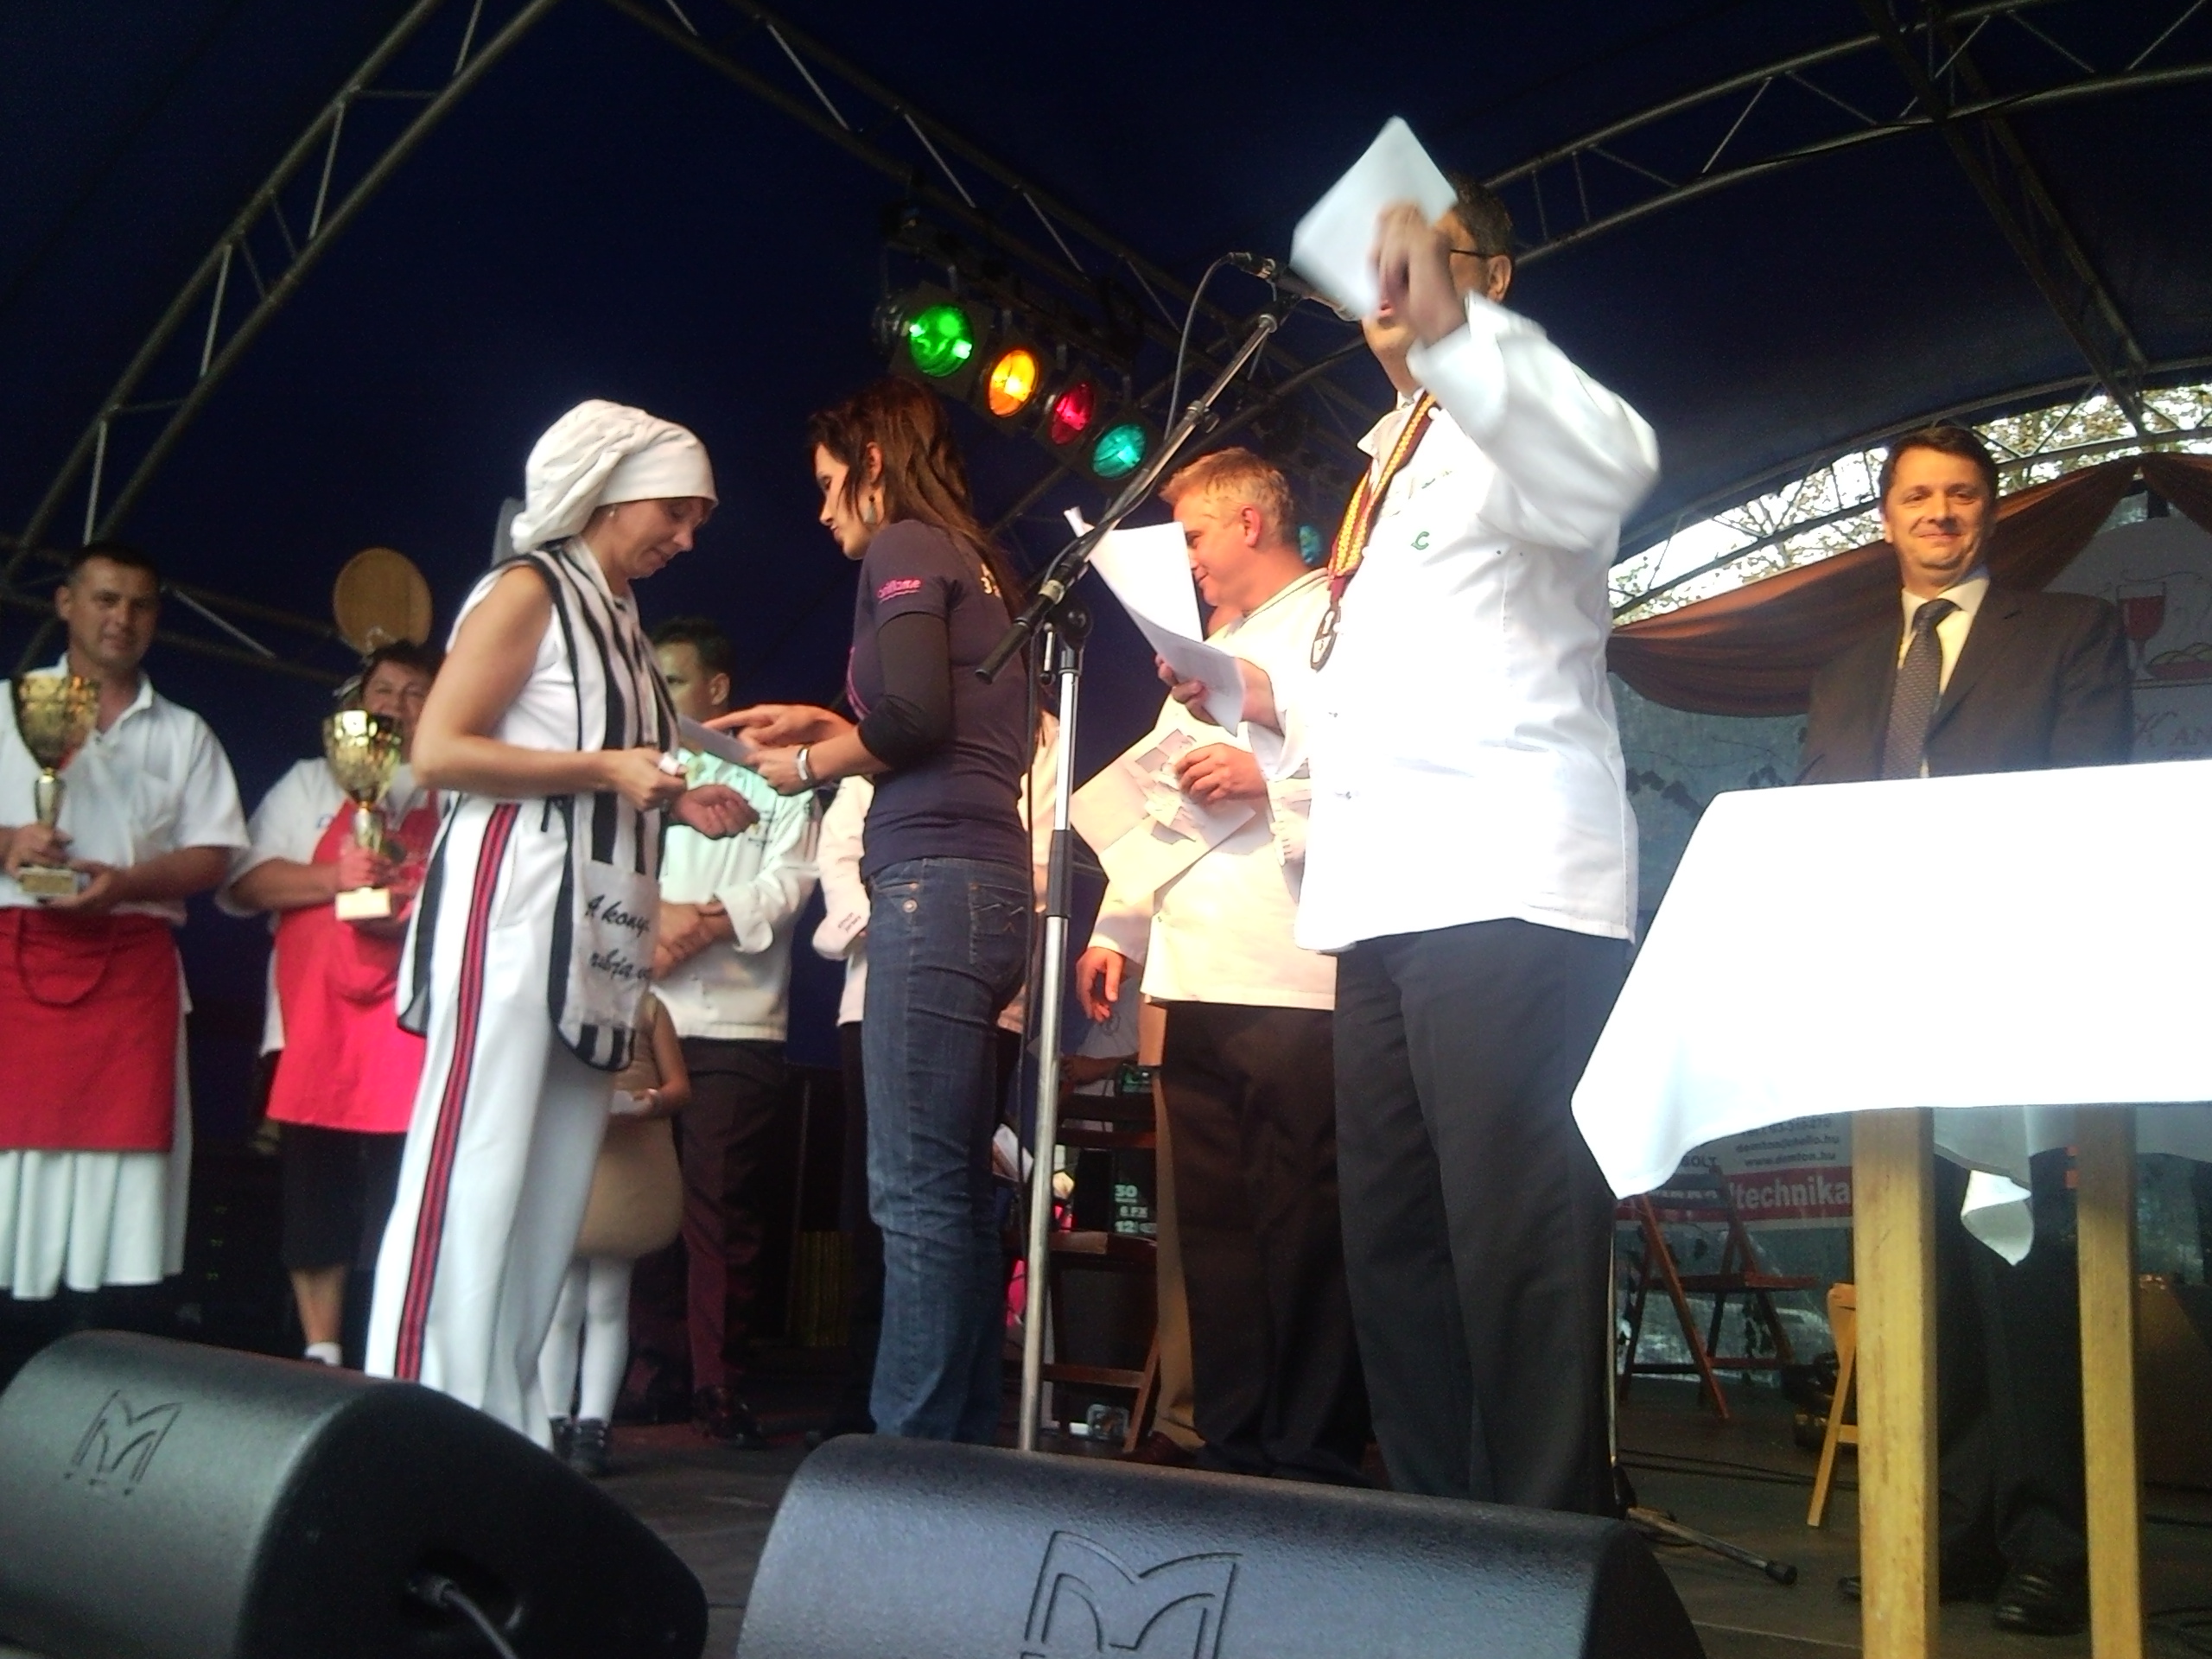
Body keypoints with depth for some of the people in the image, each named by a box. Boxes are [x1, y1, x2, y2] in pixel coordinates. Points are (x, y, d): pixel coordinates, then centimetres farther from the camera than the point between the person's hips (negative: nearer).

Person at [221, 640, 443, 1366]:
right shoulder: (312, 782, 17)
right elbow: (247, 879, 7)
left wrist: (416, 914, -12)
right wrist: (332, 878, -10)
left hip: (413, 1015, -1)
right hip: (316, 1015, 2)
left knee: (402, 1193, -6)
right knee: (314, 1190, 3)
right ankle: (321, 1355, 11)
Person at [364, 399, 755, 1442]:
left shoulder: (622, 621, 22)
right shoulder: (529, 591, -2)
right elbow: (437, 751, -12)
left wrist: (675, 802, 9)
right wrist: (605, 771, -14)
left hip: (593, 931, 9)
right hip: (513, 910, -8)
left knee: (552, 1201, 6)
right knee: (472, 1182, -11)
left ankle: (503, 1440, 10)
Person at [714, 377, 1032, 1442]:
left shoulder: (904, 547, 1)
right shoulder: (980, 566, 25)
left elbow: (913, 714, -14)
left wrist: (811, 765, 2)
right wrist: (832, 725, 25)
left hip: (934, 881, -9)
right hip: (988, 883, 9)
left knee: (917, 1190, -11)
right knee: (955, 1187, 8)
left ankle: (913, 1447, -10)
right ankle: (965, 1438, 12)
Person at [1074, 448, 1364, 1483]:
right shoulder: (1210, 653, 27)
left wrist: (1268, 774, -16)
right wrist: (1118, 930, 19)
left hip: (1293, 977, -8)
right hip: (1198, 973, 8)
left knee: (1301, 1230, -6)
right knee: (1215, 1224, 8)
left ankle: (1313, 1465, 1)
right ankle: (1232, 1450, 15)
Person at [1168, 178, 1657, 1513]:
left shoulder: (1509, 431, 2)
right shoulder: (1391, 460, 29)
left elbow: (1611, 465, -25)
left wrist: (1449, 328, -38)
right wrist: (1277, 705, 16)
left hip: (1508, 889, -9)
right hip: (1390, 896, 10)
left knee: (1517, 1239, -11)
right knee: (1393, 1241, 12)